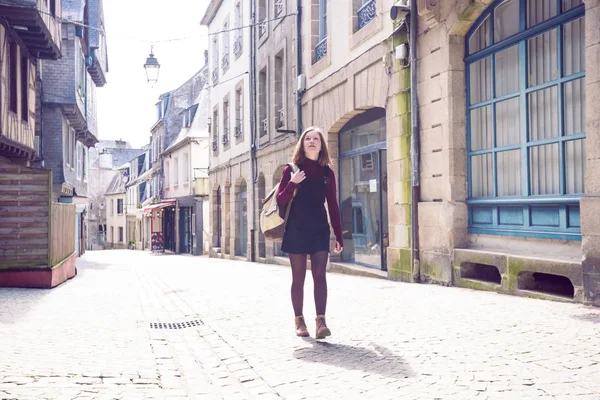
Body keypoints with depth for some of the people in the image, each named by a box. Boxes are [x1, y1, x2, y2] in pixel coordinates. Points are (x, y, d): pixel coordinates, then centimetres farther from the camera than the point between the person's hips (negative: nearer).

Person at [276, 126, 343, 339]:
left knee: (319, 275, -7)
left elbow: (333, 206, 7)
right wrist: (292, 184, -22)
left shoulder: (327, 172, 6)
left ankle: (321, 321, -9)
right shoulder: (291, 170, 0)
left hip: (320, 230, 2)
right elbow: (281, 202, -3)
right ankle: (299, 321, 14)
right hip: (296, 230, -1)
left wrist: (339, 236, 4)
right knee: (298, 277, 5)